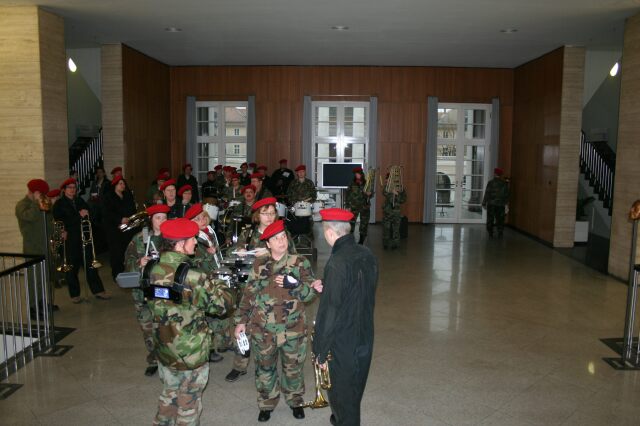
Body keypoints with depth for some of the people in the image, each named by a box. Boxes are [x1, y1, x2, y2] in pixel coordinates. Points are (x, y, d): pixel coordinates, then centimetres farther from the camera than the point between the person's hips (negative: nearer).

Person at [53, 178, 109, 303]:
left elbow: (89, 214, 19)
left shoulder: (80, 201, 15)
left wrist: (85, 214, -4)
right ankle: (74, 294, 14)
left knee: (90, 264, 5)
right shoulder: (59, 204, -1)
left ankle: (98, 290, 10)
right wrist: (79, 216, -15)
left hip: (83, 237, 4)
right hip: (69, 240, -4)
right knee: (72, 267, 2)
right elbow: (60, 222, -13)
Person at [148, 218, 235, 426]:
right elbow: (224, 303, -19)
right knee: (189, 405, 15)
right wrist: (218, 284, 2)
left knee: (169, 395, 27)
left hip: (164, 348, 6)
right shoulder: (193, 278, -26)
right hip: (191, 353, -6)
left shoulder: (154, 271, -6)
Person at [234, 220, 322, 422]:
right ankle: (266, 404, 37)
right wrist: (241, 320, 4)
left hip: (292, 329, -1)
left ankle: (295, 401, 39)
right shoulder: (259, 265, 0)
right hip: (262, 329, 1)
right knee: (264, 368, 15)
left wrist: (313, 288, -32)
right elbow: (248, 295, 4)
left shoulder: (300, 263, -4)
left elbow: (307, 294, -10)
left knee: (293, 367, 15)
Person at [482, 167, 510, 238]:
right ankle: (500, 233, 5)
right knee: (500, 219, 9)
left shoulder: (491, 182, -9)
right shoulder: (505, 183, 1)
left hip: (491, 204, -2)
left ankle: (490, 233, 7)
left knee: (490, 219, 6)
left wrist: (484, 203, -3)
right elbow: (507, 194, 6)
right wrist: (505, 202, 19)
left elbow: (487, 194, -9)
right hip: (501, 204, 3)